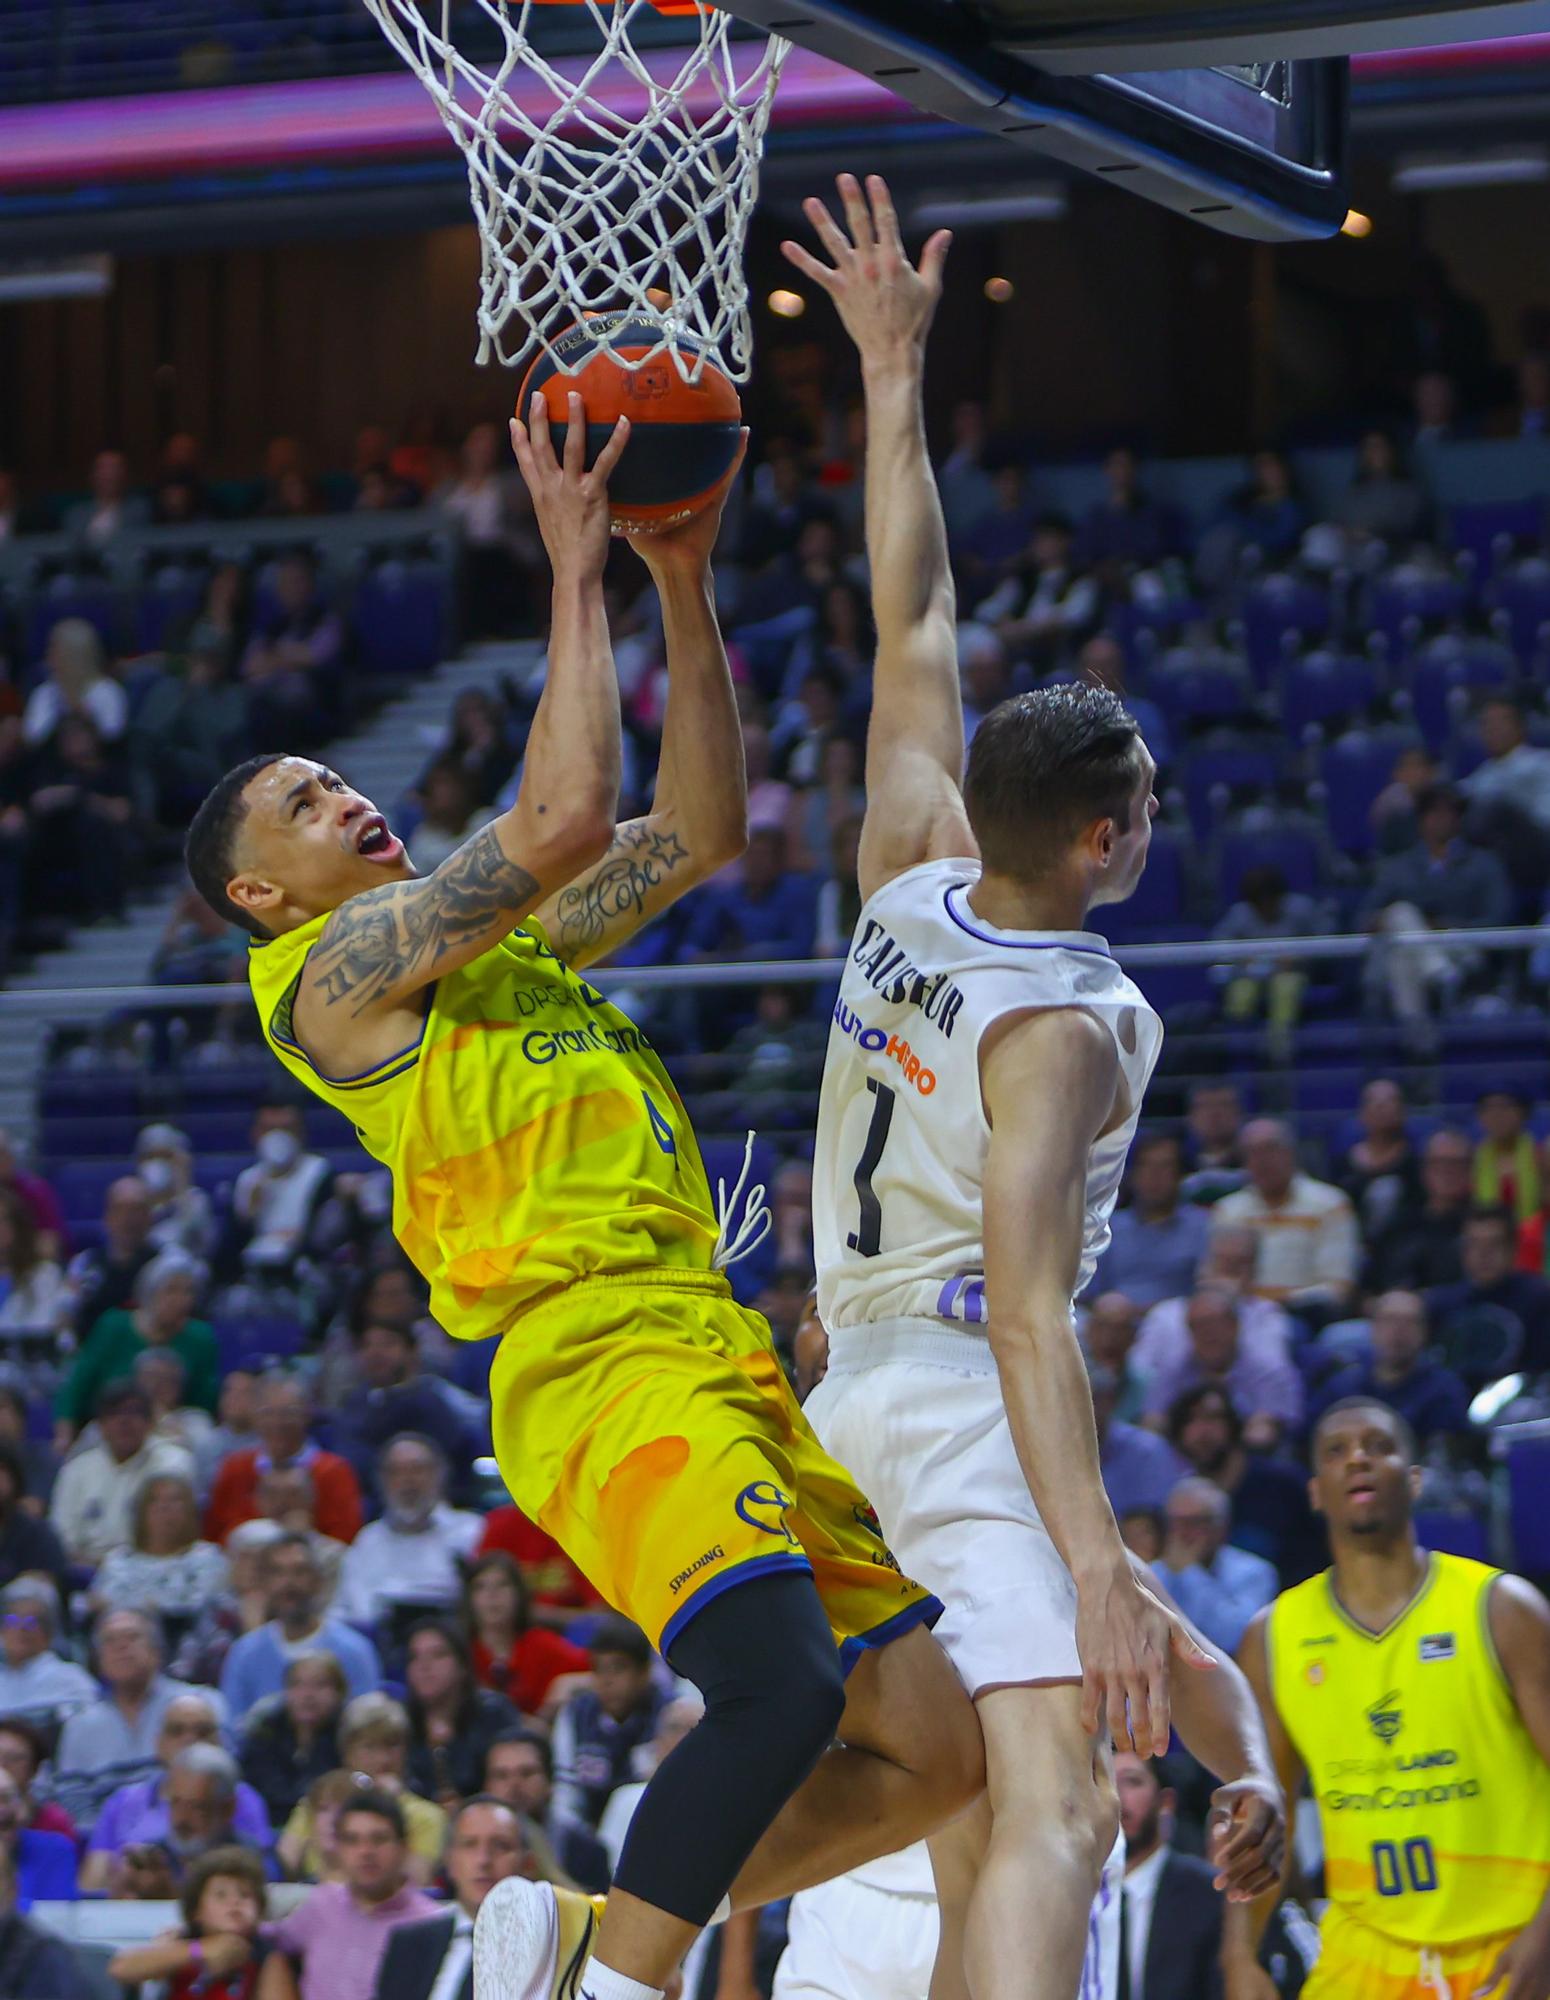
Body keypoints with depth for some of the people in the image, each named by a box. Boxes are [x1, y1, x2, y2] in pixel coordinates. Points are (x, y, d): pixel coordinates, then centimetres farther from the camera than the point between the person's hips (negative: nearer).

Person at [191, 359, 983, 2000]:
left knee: (938, 1747, 4)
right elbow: (564, 819, -11)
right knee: (779, 1690, -31)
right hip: (600, 1365, -9)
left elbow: (696, 833, 27)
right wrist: (575, 572, -3)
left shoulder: (505, 948, 26)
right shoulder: (331, 973, 0)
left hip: (721, 1362, 9)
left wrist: (686, 594, 20)